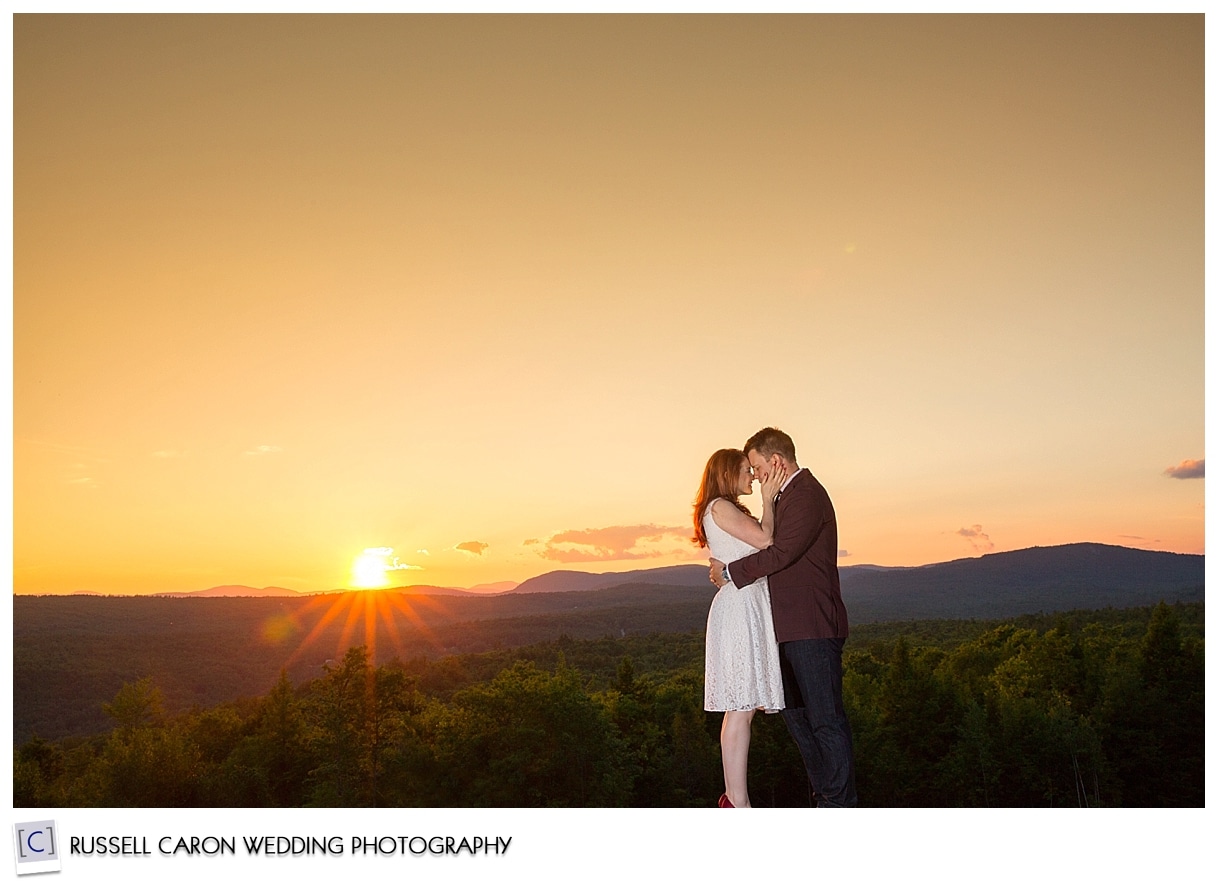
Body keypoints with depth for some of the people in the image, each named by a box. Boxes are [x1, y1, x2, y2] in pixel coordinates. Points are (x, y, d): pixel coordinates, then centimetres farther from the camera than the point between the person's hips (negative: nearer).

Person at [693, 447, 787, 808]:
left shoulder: (731, 511, 24)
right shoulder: (719, 507, -6)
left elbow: (763, 543, 17)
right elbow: (764, 539, -13)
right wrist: (767, 498, -3)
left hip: (750, 609, 10)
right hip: (739, 606, -10)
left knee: (743, 707, 8)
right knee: (741, 708, -9)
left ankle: (734, 798, 11)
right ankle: (738, 802, -6)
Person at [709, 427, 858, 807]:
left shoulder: (806, 495, -14)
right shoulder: (790, 494, 19)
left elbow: (781, 552, -21)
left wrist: (730, 571, -11)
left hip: (813, 627, -11)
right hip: (793, 627, 11)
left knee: (825, 717, -4)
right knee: (795, 712, 16)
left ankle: (841, 804, 5)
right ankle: (826, 797, 25)